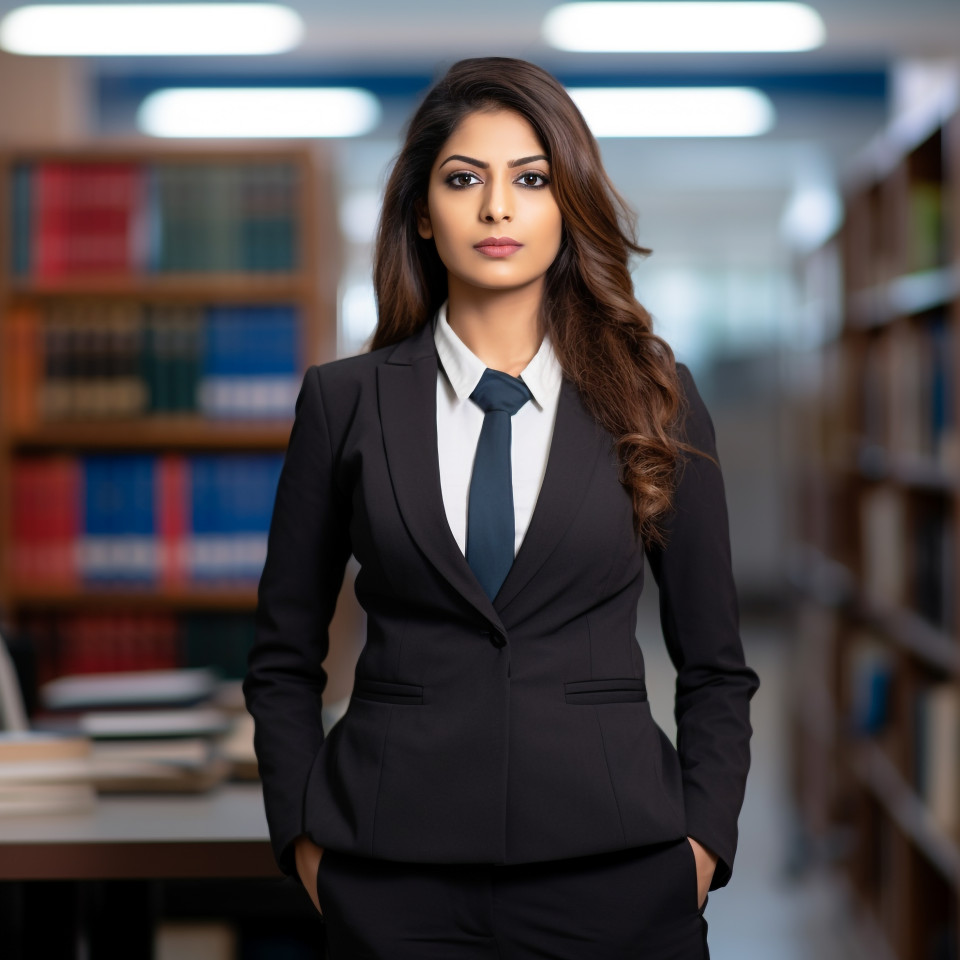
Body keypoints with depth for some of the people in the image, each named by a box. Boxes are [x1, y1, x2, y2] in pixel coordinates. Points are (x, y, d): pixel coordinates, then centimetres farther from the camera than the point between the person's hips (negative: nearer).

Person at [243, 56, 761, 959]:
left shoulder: (654, 400, 3)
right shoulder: (344, 401, 3)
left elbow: (713, 667, 8)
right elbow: (282, 661, 9)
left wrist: (701, 847, -1)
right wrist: (304, 840, 0)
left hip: (612, 873, 0)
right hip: (395, 880, 0)